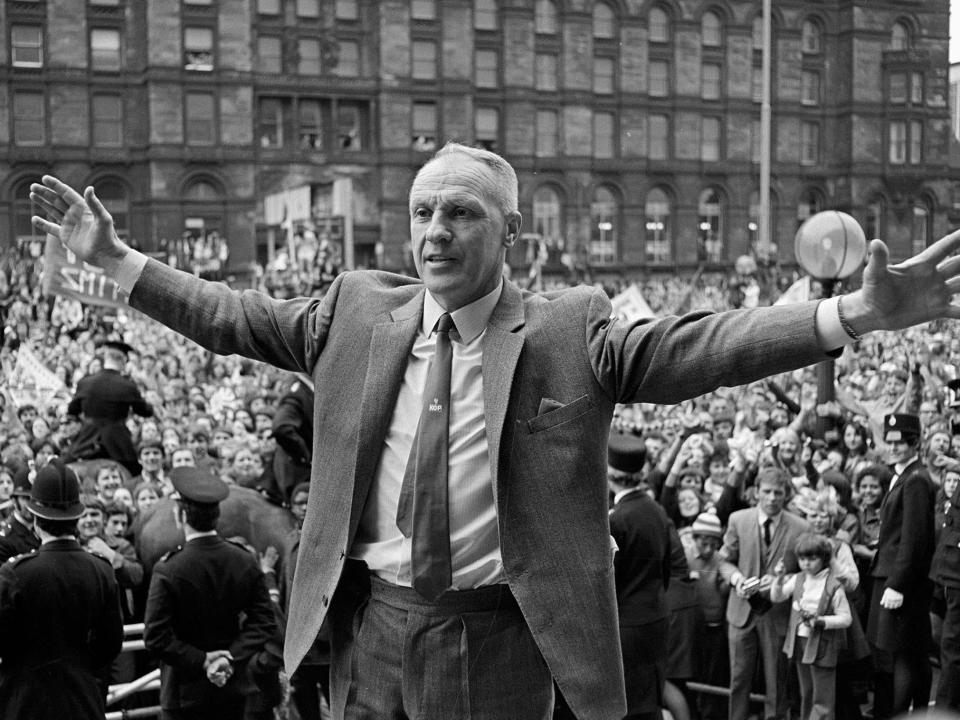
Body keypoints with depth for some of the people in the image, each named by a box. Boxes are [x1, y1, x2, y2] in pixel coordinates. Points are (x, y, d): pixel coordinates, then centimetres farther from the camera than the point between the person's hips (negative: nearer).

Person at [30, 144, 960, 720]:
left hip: (496, 635, -3)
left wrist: (855, 314, -27)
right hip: (367, 620, 4)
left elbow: (694, 346, -16)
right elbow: (233, 317, 11)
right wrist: (115, 258, 9)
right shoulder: (357, 310, 4)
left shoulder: (571, 331, -6)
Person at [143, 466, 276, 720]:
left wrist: (201, 660, -11)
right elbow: (264, 622, -3)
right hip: (232, 690, 4)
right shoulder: (246, 563, -4)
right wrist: (232, 658, -9)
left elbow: (156, 638, -17)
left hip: (184, 693, -4)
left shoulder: (168, 570, -16)